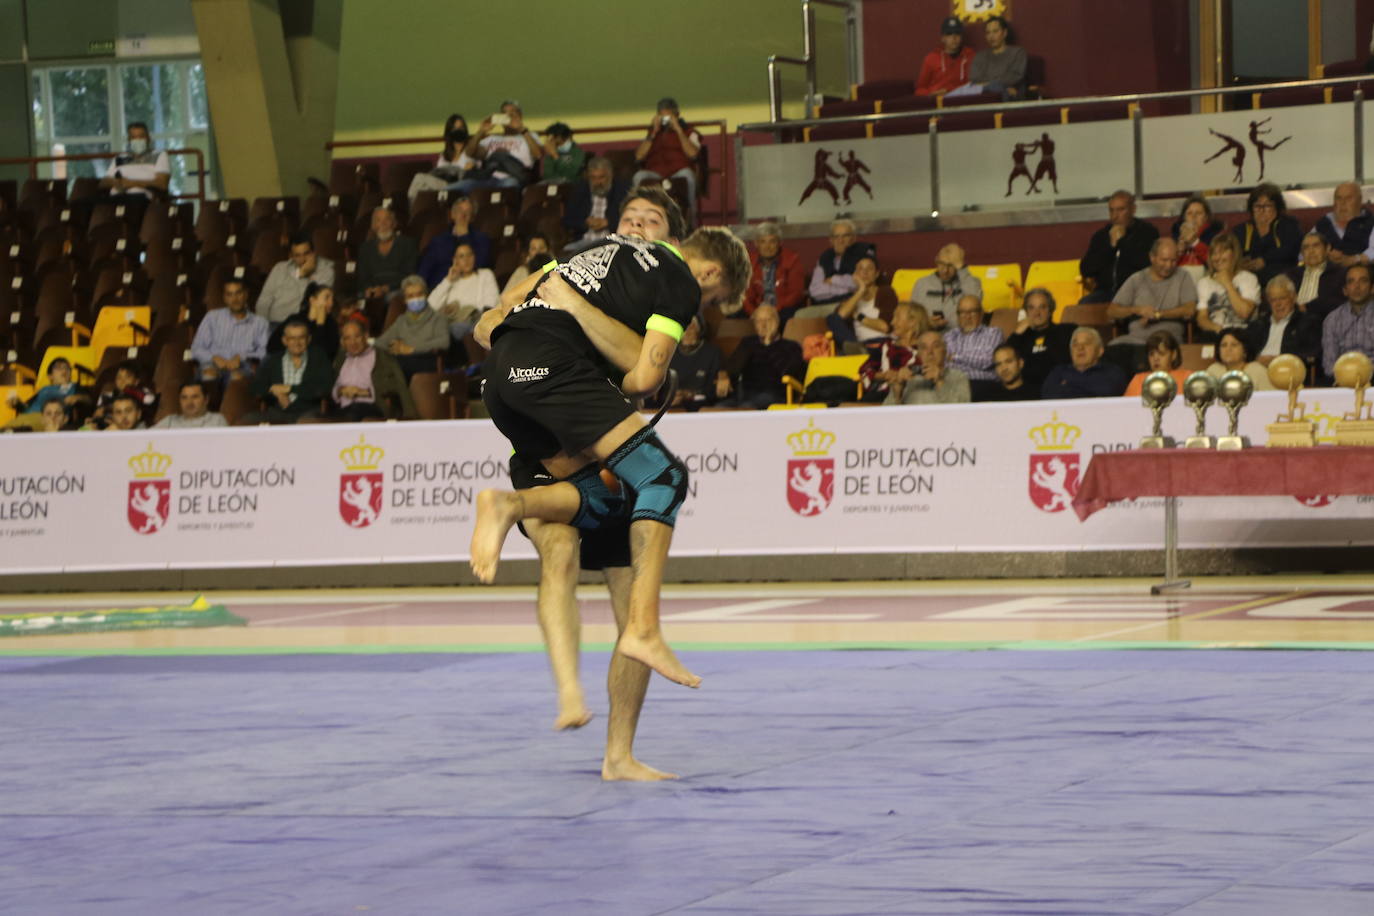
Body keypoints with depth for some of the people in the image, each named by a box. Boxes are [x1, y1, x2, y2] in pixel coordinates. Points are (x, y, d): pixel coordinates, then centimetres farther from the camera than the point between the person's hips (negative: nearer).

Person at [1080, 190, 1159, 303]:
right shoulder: (1101, 235, 17)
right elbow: (1085, 270, 7)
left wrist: (1122, 241, -4)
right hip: (1105, 291, 3)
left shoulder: (1147, 232, 7)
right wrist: (1110, 245, -2)